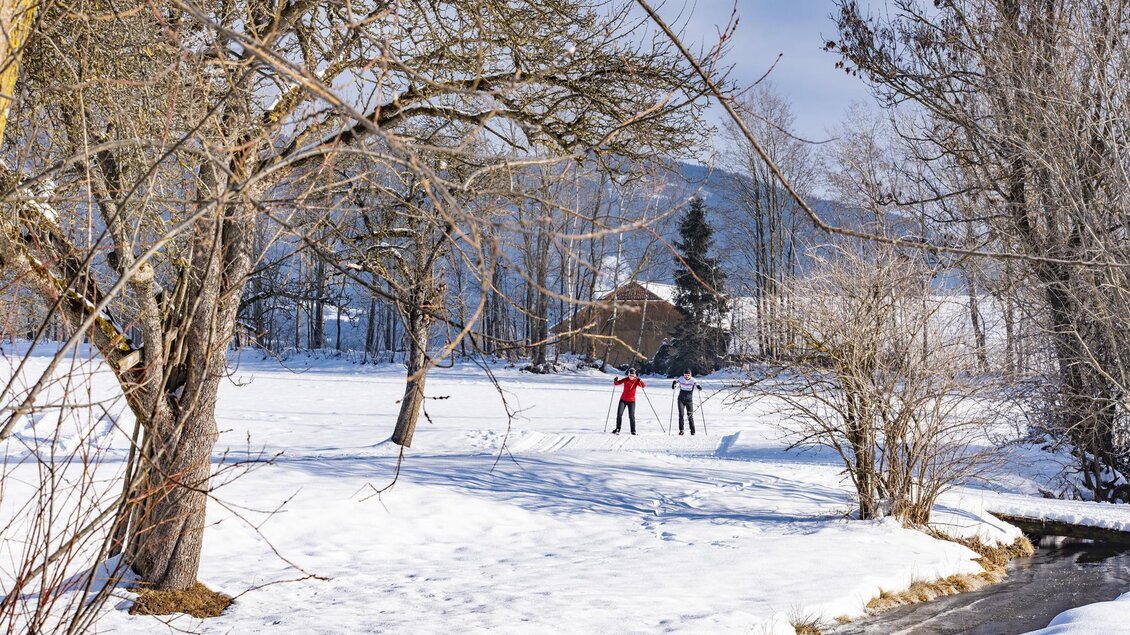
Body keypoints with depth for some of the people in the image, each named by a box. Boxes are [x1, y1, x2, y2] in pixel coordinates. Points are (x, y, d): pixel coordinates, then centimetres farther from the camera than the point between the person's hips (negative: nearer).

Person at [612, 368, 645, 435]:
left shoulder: (636, 380, -6)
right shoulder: (625, 380, -4)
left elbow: (644, 386, -17)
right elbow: (617, 383, 0)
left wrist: (640, 381, -35)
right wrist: (615, 380, -23)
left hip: (631, 401, -1)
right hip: (623, 400, 1)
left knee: (631, 416, -4)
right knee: (619, 414, -5)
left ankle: (633, 430, 9)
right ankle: (617, 429, 7)